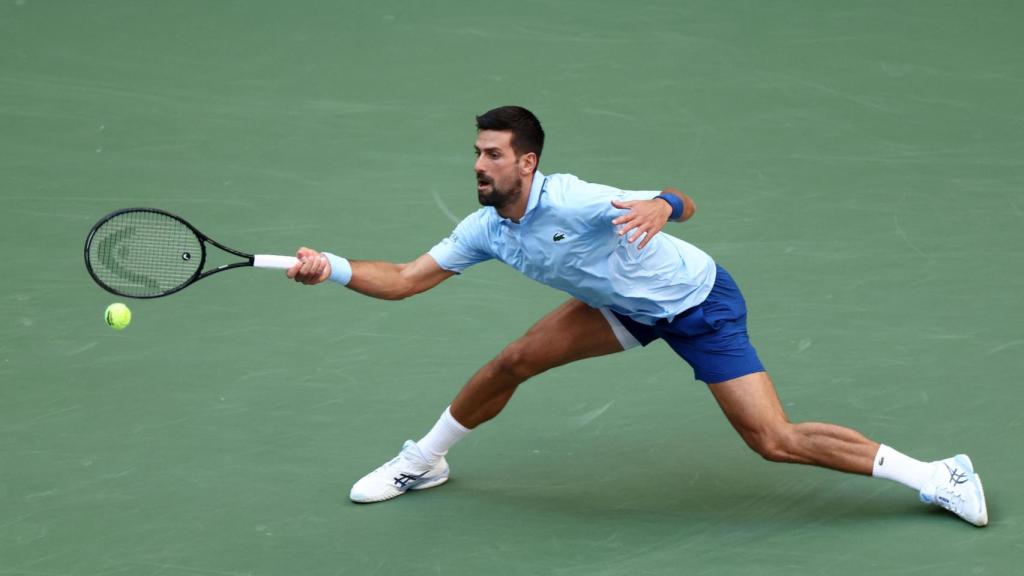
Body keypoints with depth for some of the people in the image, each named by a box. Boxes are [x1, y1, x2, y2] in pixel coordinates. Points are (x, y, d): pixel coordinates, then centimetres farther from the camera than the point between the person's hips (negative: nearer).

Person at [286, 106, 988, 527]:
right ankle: (423, 462, 24)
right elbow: (406, 279, -4)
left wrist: (661, 207, -53)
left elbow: (685, 203, -31)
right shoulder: (486, 229, -9)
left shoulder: (573, 202, -31)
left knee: (775, 440, -14)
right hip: (631, 308, 7)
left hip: (702, 304, -7)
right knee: (515, 361, 0)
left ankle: (936, 475, -5)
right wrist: (333, 267, -16)